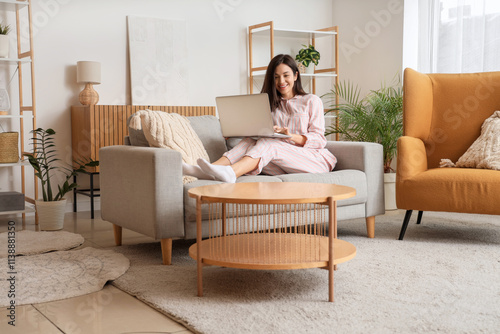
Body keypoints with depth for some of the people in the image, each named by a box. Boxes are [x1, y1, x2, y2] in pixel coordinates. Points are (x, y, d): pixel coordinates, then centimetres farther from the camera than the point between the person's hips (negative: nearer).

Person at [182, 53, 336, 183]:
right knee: (250, 142, -22)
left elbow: (320, 139, 0)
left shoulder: (312, 101, 10)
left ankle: (230, 173, -57)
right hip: (284, 165, 4)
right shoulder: (271, 104, 24)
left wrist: (291, 137, -18)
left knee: (267, 144, -31)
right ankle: (205, 171, -43)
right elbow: (261, 134, 12)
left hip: (315, 159, -4)